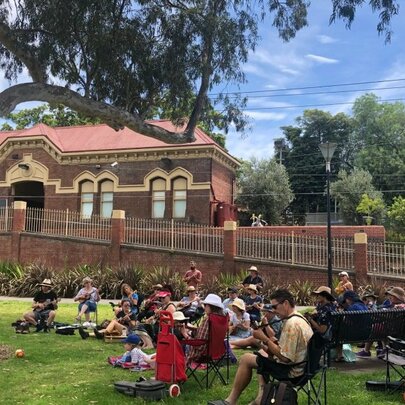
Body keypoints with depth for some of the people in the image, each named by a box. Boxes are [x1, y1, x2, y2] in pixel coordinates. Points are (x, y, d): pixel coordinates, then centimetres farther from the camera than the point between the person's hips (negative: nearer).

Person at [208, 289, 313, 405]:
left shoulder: (292, 324, -25)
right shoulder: (298, 317, 8)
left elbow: (285, 357, -27)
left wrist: (265, 339, -19)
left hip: (291, 370, -10)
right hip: (300, 364, 10)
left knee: (245, 359, -5)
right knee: (263, 352, 27)